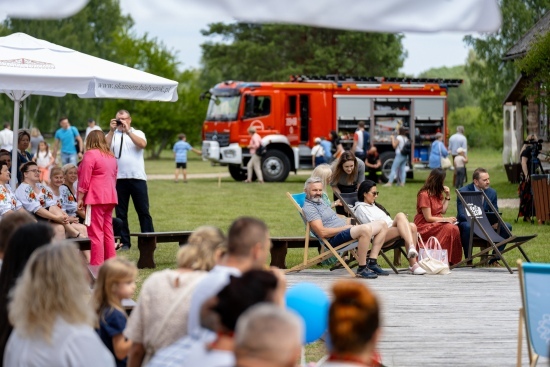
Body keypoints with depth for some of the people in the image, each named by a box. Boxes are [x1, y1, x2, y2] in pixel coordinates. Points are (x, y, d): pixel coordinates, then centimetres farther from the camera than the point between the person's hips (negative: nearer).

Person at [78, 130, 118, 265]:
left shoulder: (90, 154, -7)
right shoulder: (111, 156, 16)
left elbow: (84, 179, -11)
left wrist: (80, 198, -7)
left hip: (95, 198, -8)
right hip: (110, 198, 8)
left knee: (96, 232, -7)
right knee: (108, 232, 11)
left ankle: (97, 265, -9)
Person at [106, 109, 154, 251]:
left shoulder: (137, 133, 10)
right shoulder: (112, 135, 11)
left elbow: (142, 144, -11)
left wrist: (127, 131, -14)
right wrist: (112, 130, -11)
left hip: (137, 177, -1)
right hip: (119, 179, 1)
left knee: (143, 211, 0)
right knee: (121, 212, 3)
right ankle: (124, 242, 8)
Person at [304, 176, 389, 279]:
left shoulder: (320, 202, 23)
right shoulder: (308, 208, -10)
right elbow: (322, 232, -19)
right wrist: (345, 227, -15)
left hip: (345, 230, 11)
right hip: (334, 239, -11)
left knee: (382, 225, 6)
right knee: (365, 229, -36)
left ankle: (372, 263, 2)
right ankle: (362, 269, -28)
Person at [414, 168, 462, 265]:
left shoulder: (438, 194, 14)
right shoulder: (424, 195, -12)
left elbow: (443, 211, 13)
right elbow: (428, 218, -15)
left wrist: (447, 196, 7)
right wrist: (447, 219, -17)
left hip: (437, 224, 7)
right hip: (424, 227, -7)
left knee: (455, 228, -23)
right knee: (448, 228, -32)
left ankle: (452, 260, -24)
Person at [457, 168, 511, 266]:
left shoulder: (492, 192, 3)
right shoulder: (463, 192, -12)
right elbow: (462, 214, -19)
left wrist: (495, 222, -20)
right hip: (467, 222, -5)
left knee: (507, 227, -15)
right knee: (468, 227, -40)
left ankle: (494, 259, -7)